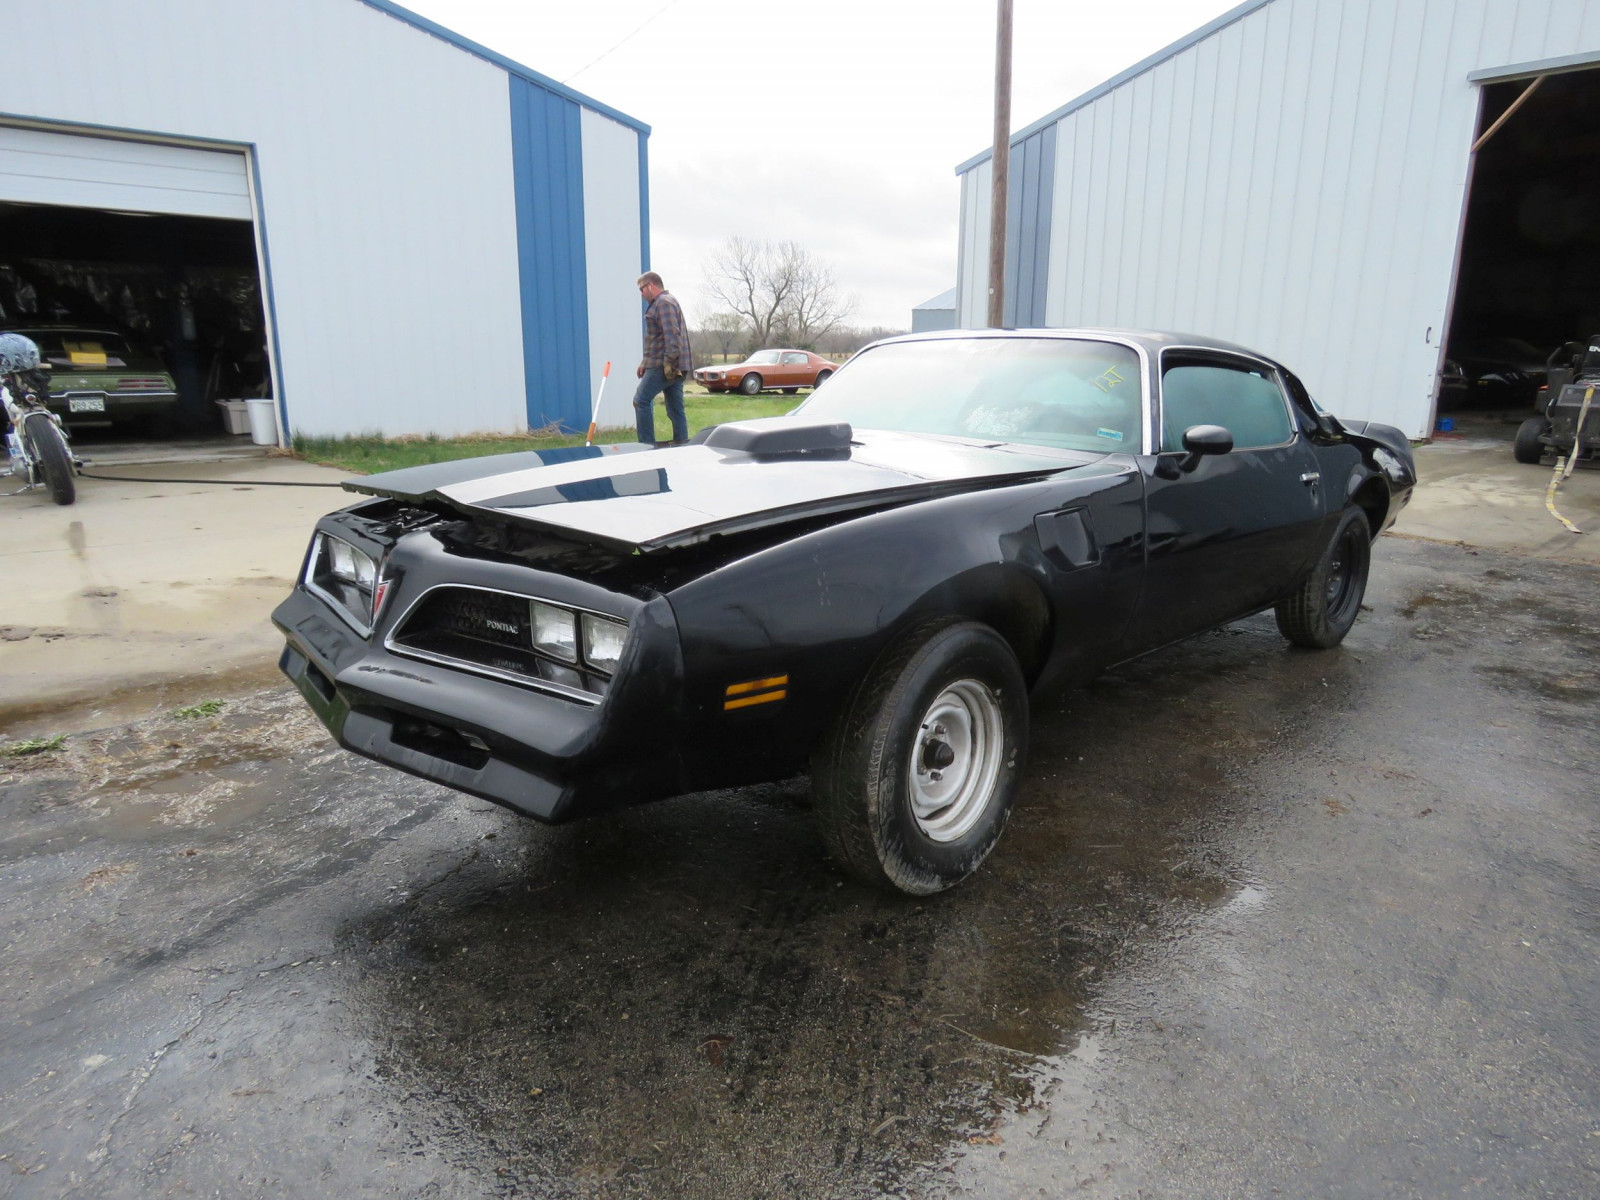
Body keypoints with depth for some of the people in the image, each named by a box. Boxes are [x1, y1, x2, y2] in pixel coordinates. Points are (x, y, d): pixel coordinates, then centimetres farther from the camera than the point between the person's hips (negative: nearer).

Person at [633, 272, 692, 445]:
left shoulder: (664, 302, -8)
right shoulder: (663, 302, 24)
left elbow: (671, 335, -20)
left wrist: (669, 362, -25)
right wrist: (645, 363, 24)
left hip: (663, 366, -10)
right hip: (673, 366, 10)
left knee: (641, 401, -6)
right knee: (676, 409, 7)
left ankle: (647, 445, -6)